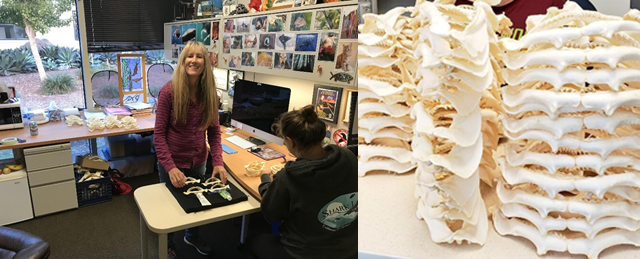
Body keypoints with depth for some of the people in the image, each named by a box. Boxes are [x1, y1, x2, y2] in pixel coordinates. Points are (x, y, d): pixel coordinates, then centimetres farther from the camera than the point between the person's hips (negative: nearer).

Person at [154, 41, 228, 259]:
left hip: (198, 162, 4)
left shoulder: (209, 92, -6)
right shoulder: (169, 91, -19)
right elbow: (159, 133, -16)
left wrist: (217, 161, -12)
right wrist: (170, 167, -24)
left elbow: (214, 130, -2)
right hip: (172, 163, -4)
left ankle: (192, 236, 52)